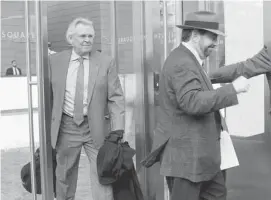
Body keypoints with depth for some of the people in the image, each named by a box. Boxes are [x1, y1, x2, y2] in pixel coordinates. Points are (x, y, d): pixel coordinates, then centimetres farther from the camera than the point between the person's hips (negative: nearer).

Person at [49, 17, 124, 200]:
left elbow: (116, 98, -4)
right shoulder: (55, 61, 1)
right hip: (66, 127, 2)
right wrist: (48, 126, 7)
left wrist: (118, 130, -12)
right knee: (64, 176, 14)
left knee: (102, 176, 0)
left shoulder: (106, 63, -3)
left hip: (96, 128, -1)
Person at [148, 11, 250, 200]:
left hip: (197, 152, 11)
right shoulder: (182, 63, -21)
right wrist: (232, 89, -29)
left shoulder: (189, 60, 14)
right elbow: (192, 102, -34)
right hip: (185, 154, -11)